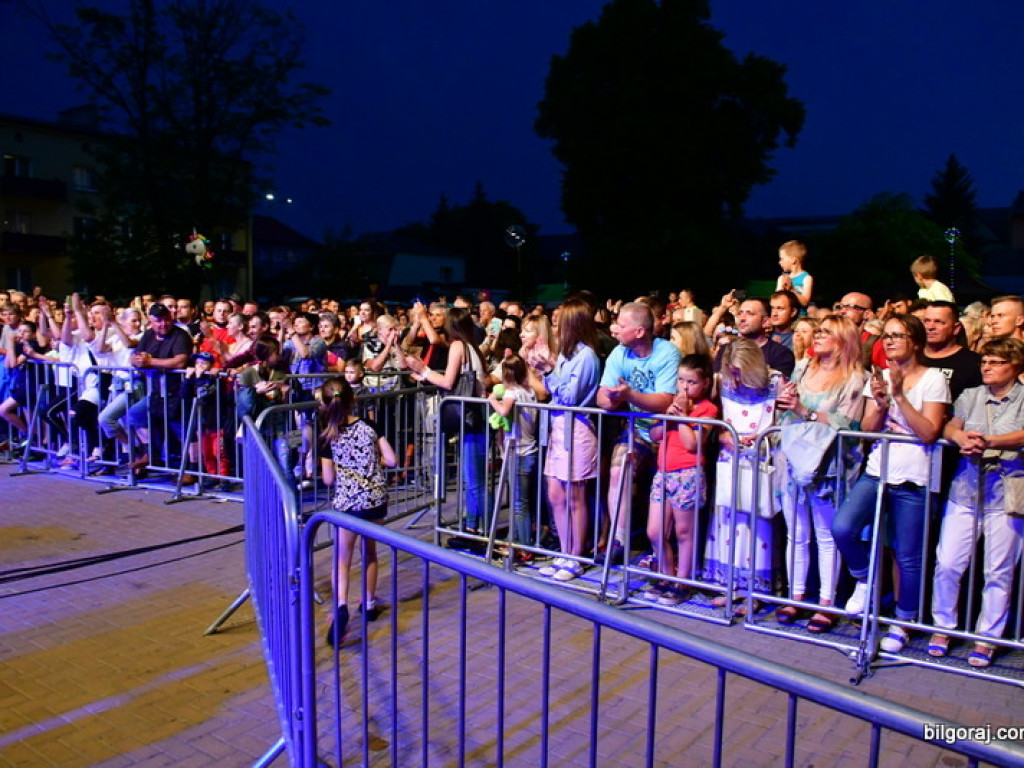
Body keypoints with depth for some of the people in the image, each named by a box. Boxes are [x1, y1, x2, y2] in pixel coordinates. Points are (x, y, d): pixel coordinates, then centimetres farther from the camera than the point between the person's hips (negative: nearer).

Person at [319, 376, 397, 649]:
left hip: (346, 502, -3)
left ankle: (341, 606, -17)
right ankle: (369, 604, 32)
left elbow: (328, 479, -6)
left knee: (342, 559, 6)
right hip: (376, 499, 3)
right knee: (370, 552, 22)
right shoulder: (370, 427, -1)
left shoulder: (328, 438, -8)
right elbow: (391, 460, -2)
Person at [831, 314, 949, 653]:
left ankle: (902, 624, 23)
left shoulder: (933, 380, -3)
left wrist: (900, 396, -18)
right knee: (842, 527, -19)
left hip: (913, 480, -3)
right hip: (876, 473, 3)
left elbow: (929, 433, -12)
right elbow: (867, 429, 6)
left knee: (908, 558, 3)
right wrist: (880, 405, -13)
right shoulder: (878, 378, 10)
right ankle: (864, 580, 9)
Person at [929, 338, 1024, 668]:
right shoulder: (970, 396, 13)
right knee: (947, 563, 0)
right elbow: (949, 428, 2)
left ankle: (987, 638, 18)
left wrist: (989, 441, -29)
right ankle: (943, 626, 18)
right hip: (966, 488, 3)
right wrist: (963, 438, -19)